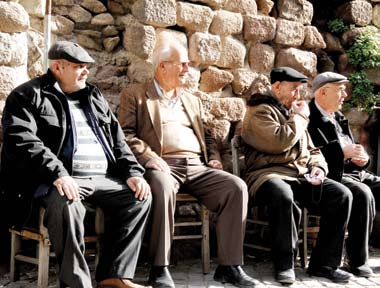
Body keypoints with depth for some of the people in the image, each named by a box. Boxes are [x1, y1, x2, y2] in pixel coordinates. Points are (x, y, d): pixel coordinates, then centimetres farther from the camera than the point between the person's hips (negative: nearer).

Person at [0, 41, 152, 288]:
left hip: (102, 178, 7)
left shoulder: (94, 97, 24)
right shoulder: (27, 96, 3)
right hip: (60, 180, -6)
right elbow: (21, 141, -13)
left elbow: (117, 140, 21)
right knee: (67, 203, -37)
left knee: (140, 196, -11)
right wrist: (57, 174, -27)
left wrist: (133, 173, 3)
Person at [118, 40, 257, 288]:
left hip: (197, 167, 5)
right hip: (162, 165, -5)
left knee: (237, 187, -20)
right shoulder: (135, 95, 11)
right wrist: (149, 157, -16)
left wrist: (214, 158, 9)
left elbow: (206, 136, 29)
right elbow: (126, 134, 0)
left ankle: (229, 266, -16)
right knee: (163, 188, -39)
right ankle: (160, 268, -27)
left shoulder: (193, 100, 29)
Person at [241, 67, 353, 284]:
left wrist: (318, 166, 5)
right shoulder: (260, 111, 0)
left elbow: (312, 150, 28)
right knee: (283, 195, -41)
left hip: (302, 177, 7)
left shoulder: (293, 113, 25)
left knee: (342, 195, -17)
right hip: (270, 174, -7)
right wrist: (300, 117, -3)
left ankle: (324, 264, -9)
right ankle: (284, 265, -22)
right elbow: (279, 142, -18)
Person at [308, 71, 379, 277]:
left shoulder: (339, 118, 20)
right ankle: (358, 261, -23)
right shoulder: (309, 119, -8)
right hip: (332, 176, -9)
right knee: (363, 194, -33)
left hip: (356, 173, 9)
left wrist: (362, 158, 3)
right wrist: (342, 152, -22)